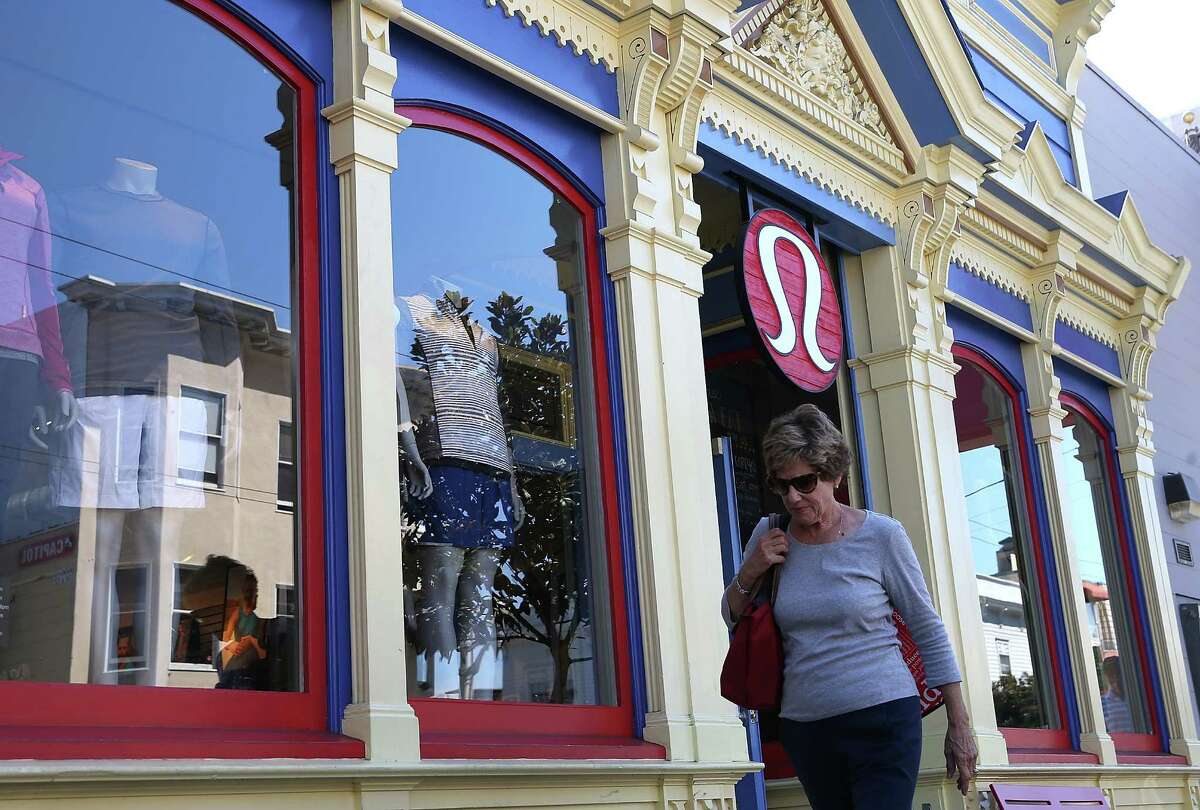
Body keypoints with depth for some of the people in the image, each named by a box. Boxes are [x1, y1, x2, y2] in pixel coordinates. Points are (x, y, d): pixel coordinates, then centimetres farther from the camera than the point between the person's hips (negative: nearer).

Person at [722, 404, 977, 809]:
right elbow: (731, 618, 14)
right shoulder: (770, 536, 4)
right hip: (804, 727, 4)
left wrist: (959, 725, -1)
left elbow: (928, 631, -1)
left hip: (882, 721, -4)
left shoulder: (881, 536, -7)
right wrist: (750, 572, -7)